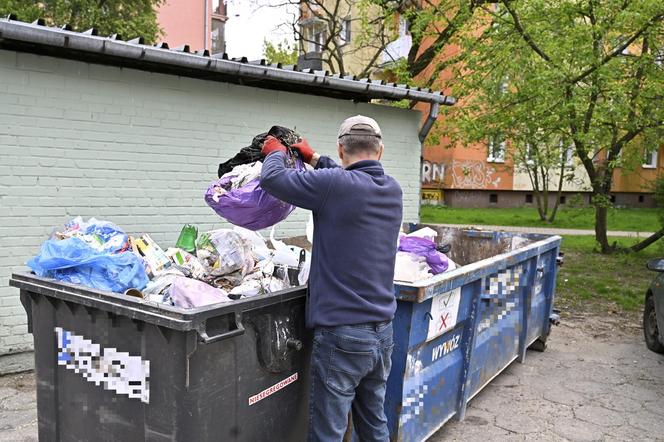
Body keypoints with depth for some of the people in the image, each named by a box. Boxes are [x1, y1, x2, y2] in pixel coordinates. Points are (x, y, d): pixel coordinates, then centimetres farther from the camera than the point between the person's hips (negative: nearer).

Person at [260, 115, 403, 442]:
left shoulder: (336, 184, -17)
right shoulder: (393, 190, 5)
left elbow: (272, 178, -9)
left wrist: (275, 152, 12)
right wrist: (313, 158, 31)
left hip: (342, 334, -7)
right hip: (383, 332, 7)